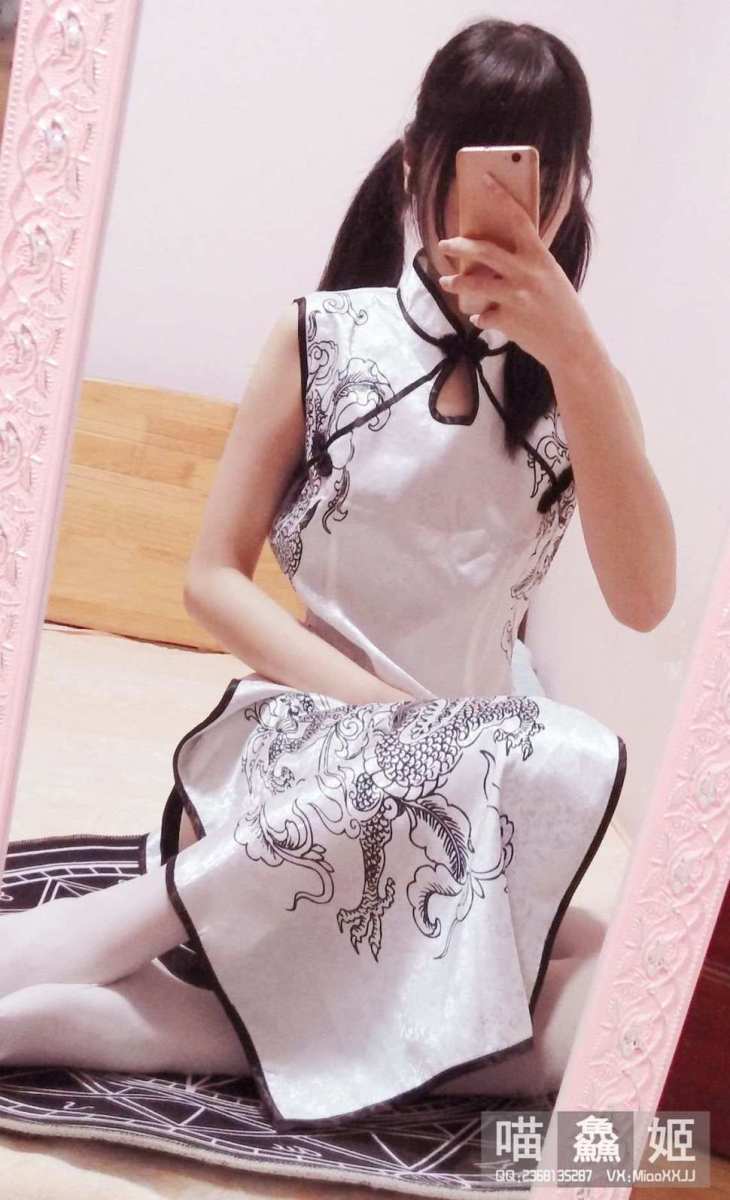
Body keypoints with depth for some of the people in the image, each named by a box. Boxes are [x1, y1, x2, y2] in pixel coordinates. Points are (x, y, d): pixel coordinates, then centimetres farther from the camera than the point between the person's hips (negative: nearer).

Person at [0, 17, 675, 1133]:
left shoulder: (575, 378, 5)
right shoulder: (322, 335, 0)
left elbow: (644, 597, -12)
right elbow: (214, 578, -3)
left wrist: (573, 350, -20)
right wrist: (374, 705, -18)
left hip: (476, 774, 4)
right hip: (303, 735, -3)